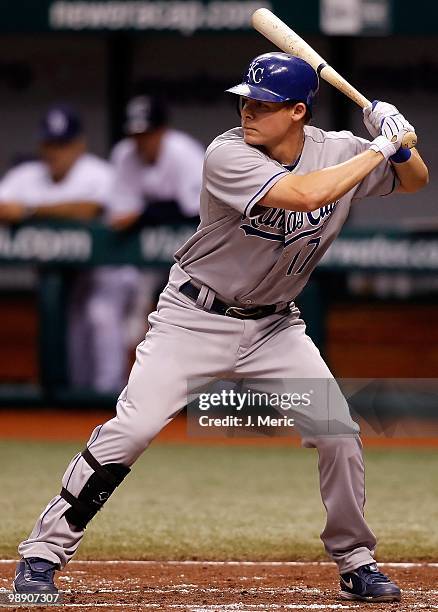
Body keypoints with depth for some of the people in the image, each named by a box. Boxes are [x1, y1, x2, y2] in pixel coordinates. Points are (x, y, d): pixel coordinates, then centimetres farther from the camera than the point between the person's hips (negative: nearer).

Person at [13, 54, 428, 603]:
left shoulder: (337, 150, -6)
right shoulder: (228, 156, -23)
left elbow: (415, 181, 8)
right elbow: (306, 193, -37)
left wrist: (401, 146, -15)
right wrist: (380, 148, -28)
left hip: (273, 325, 4)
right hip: (194, 319, -4)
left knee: (339, 434, -5)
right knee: (131, 428, -15)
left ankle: (355, 562, 14)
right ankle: (44, 551, -5)